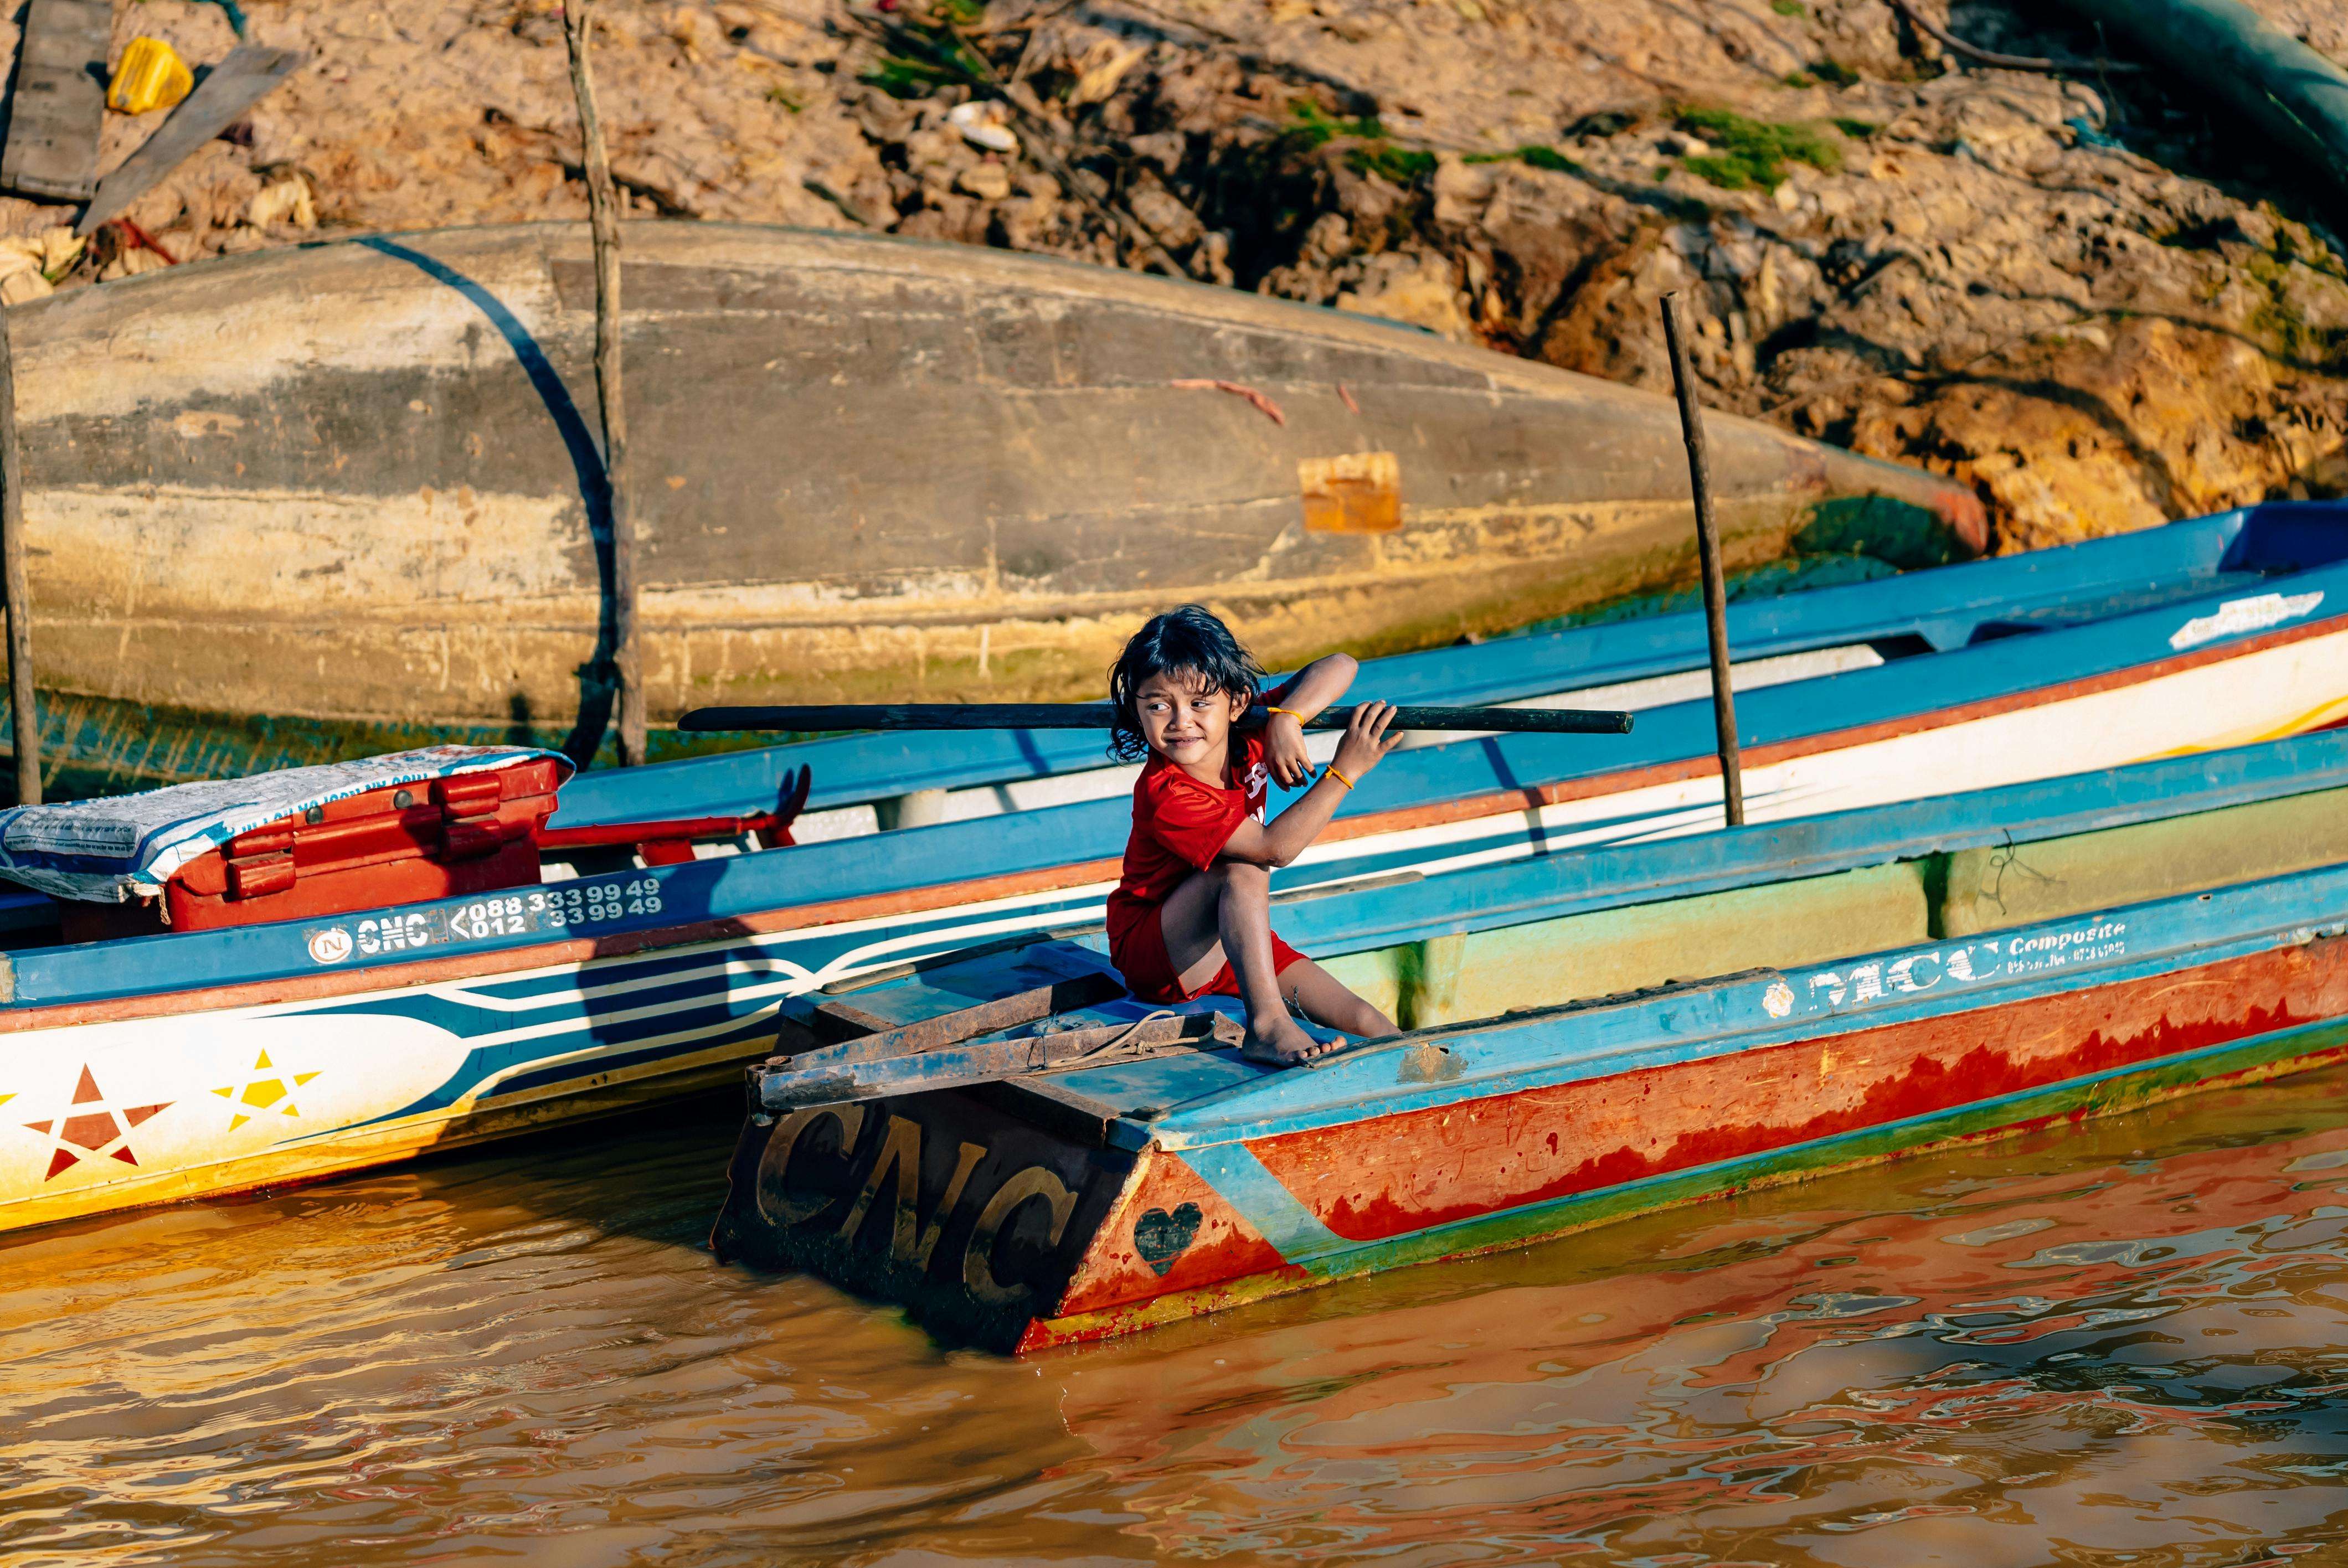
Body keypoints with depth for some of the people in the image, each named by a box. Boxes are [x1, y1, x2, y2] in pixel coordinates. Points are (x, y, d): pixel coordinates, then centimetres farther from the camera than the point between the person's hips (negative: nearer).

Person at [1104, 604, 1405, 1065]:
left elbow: (1338, 668, -11)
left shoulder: (1247, 739, -9)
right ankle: (1266, 1025, -41)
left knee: (1369, 1027, -5)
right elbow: (1274, 847, -32)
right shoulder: (1165, 794, -29)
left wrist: (1286, 719, -29)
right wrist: (1344, 772, -33)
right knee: (1244, 868, -35)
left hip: (1239, 943, 7)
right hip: (1156, 956, -7)